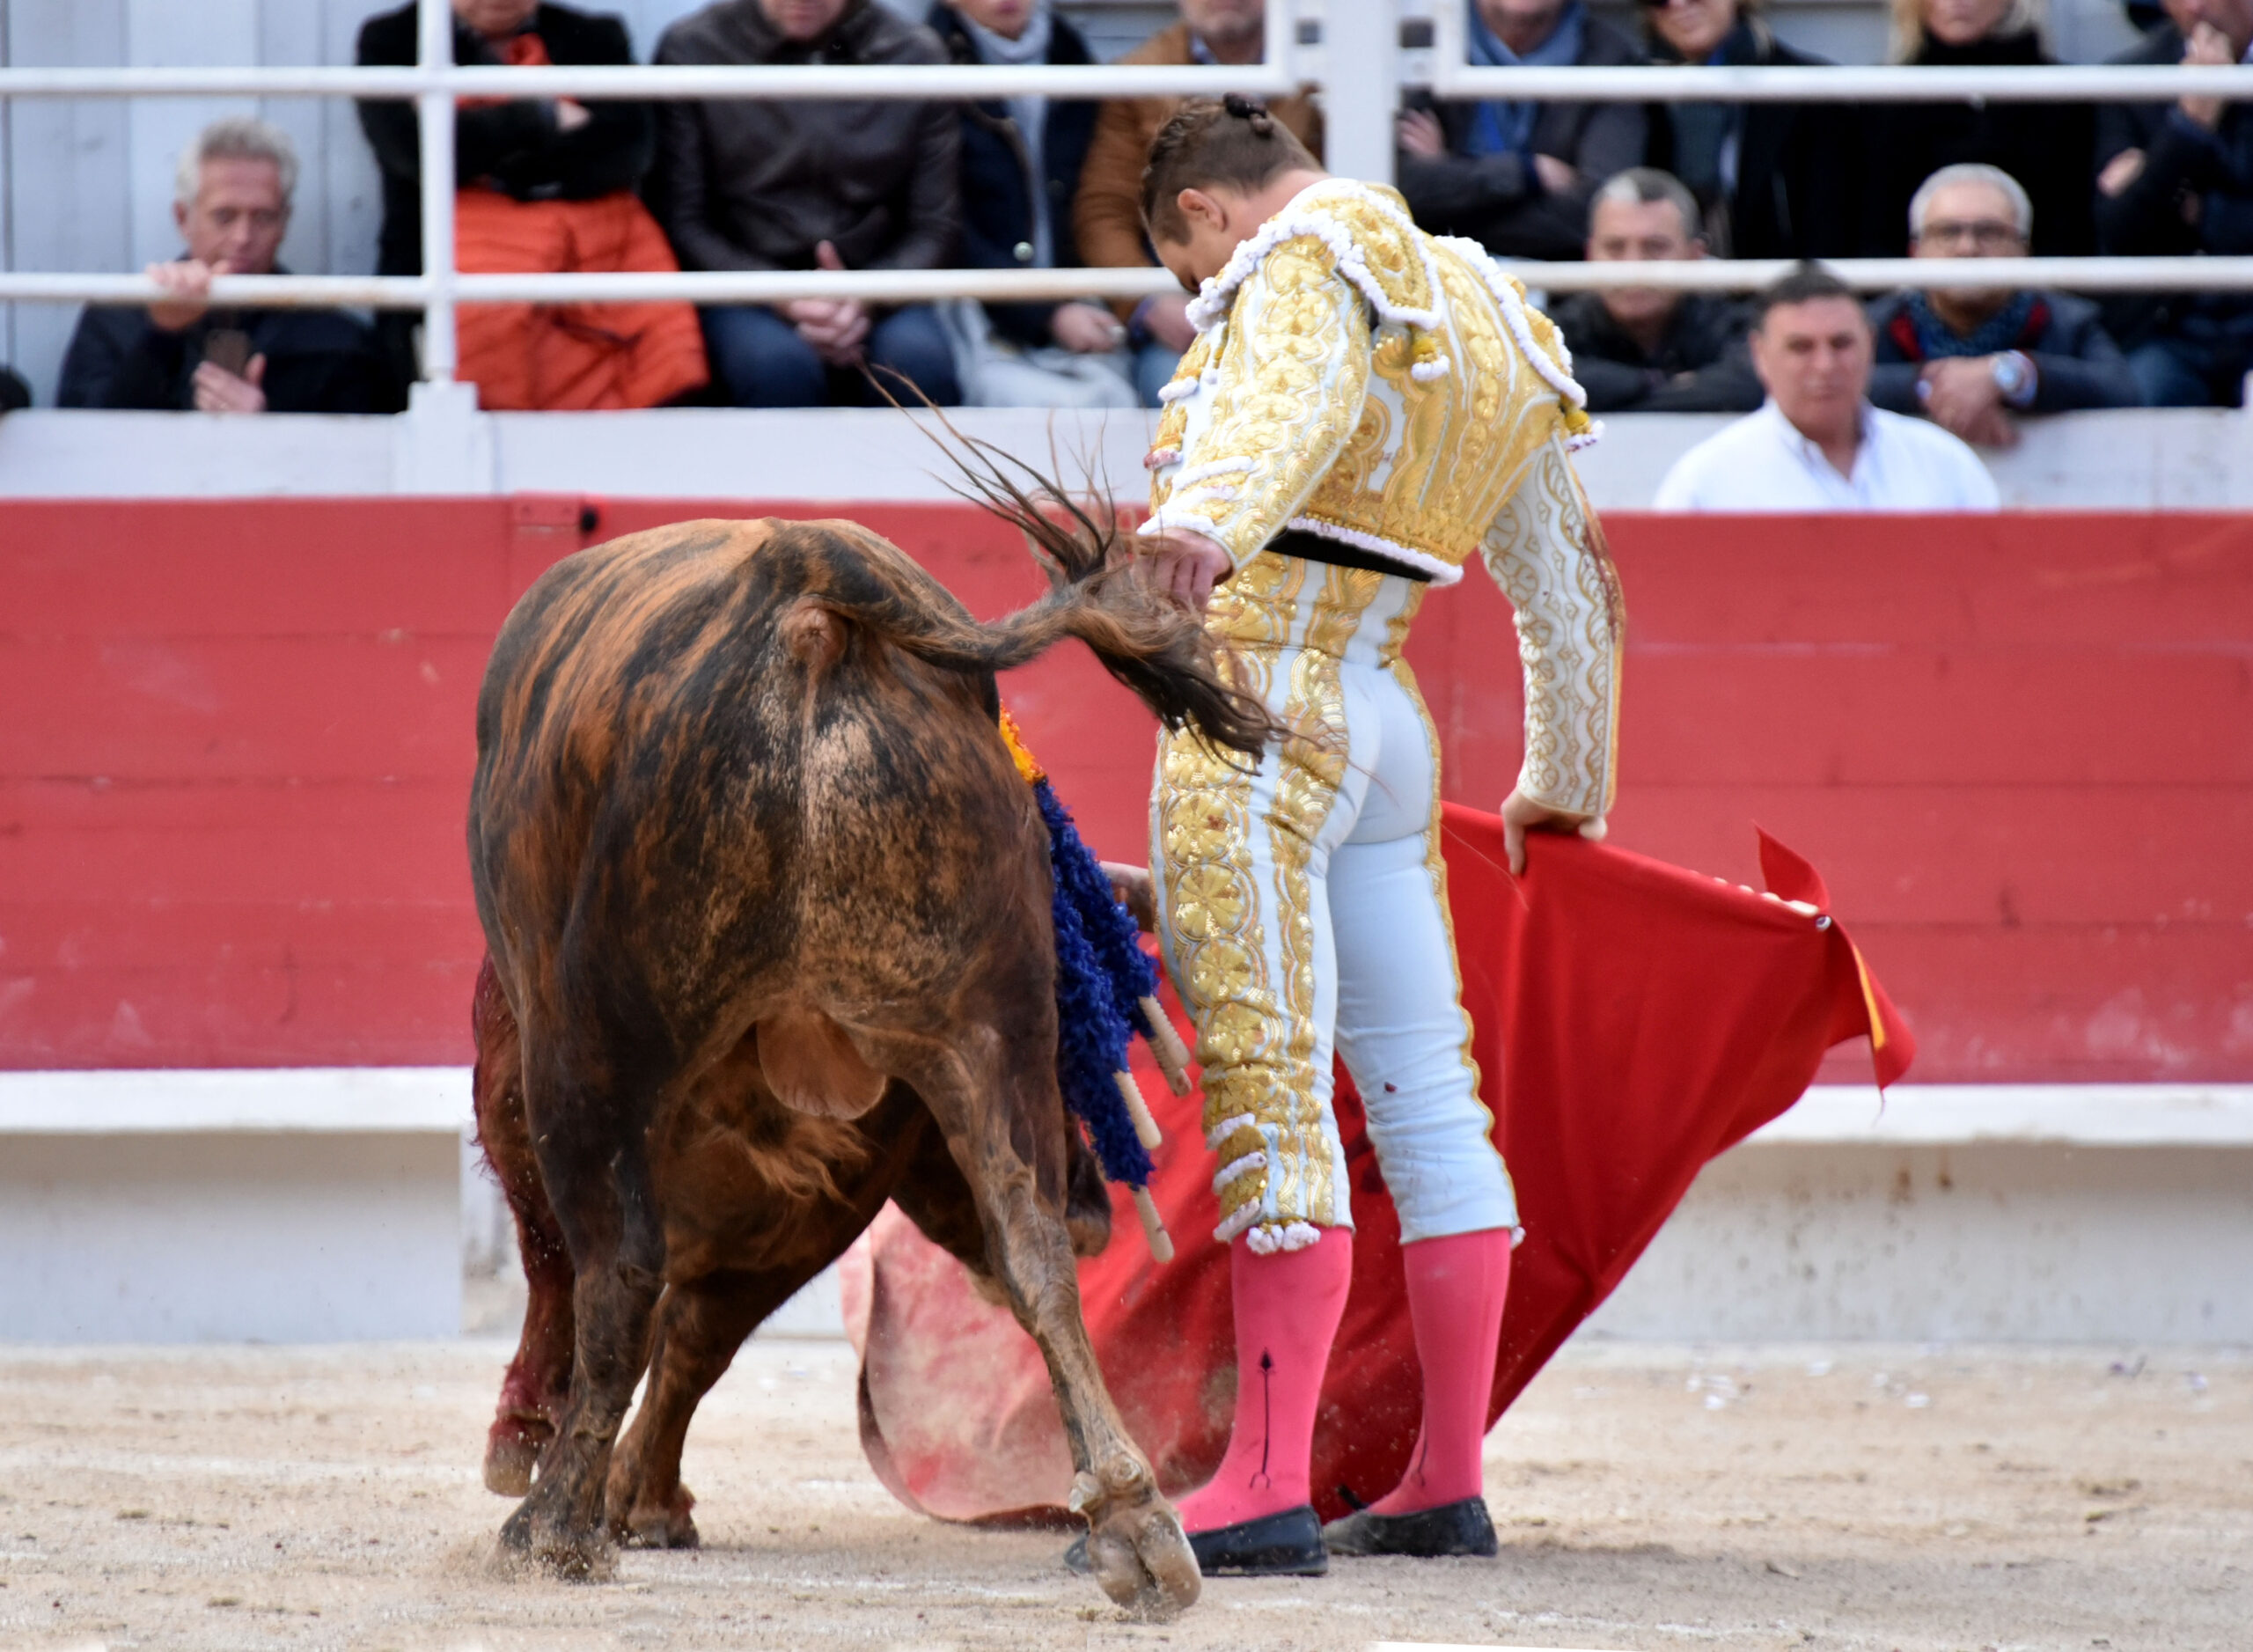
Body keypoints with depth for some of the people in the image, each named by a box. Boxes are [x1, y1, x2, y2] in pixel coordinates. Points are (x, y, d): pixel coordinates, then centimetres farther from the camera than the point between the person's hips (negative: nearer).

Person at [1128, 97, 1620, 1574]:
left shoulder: (1308, 265, -6)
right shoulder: (1482, 316, 20)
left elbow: (1288, 406, -31)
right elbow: (1567, 580, 29)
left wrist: (1203, 522, -52)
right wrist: (1568, 781, 41)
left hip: (1255, 718, -9)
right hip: (1390, 730, 9)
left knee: (1269, 1093, -12)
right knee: (1425, 1093, 11)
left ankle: (1270, 1488, -17)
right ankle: (1447, 1484, 17)